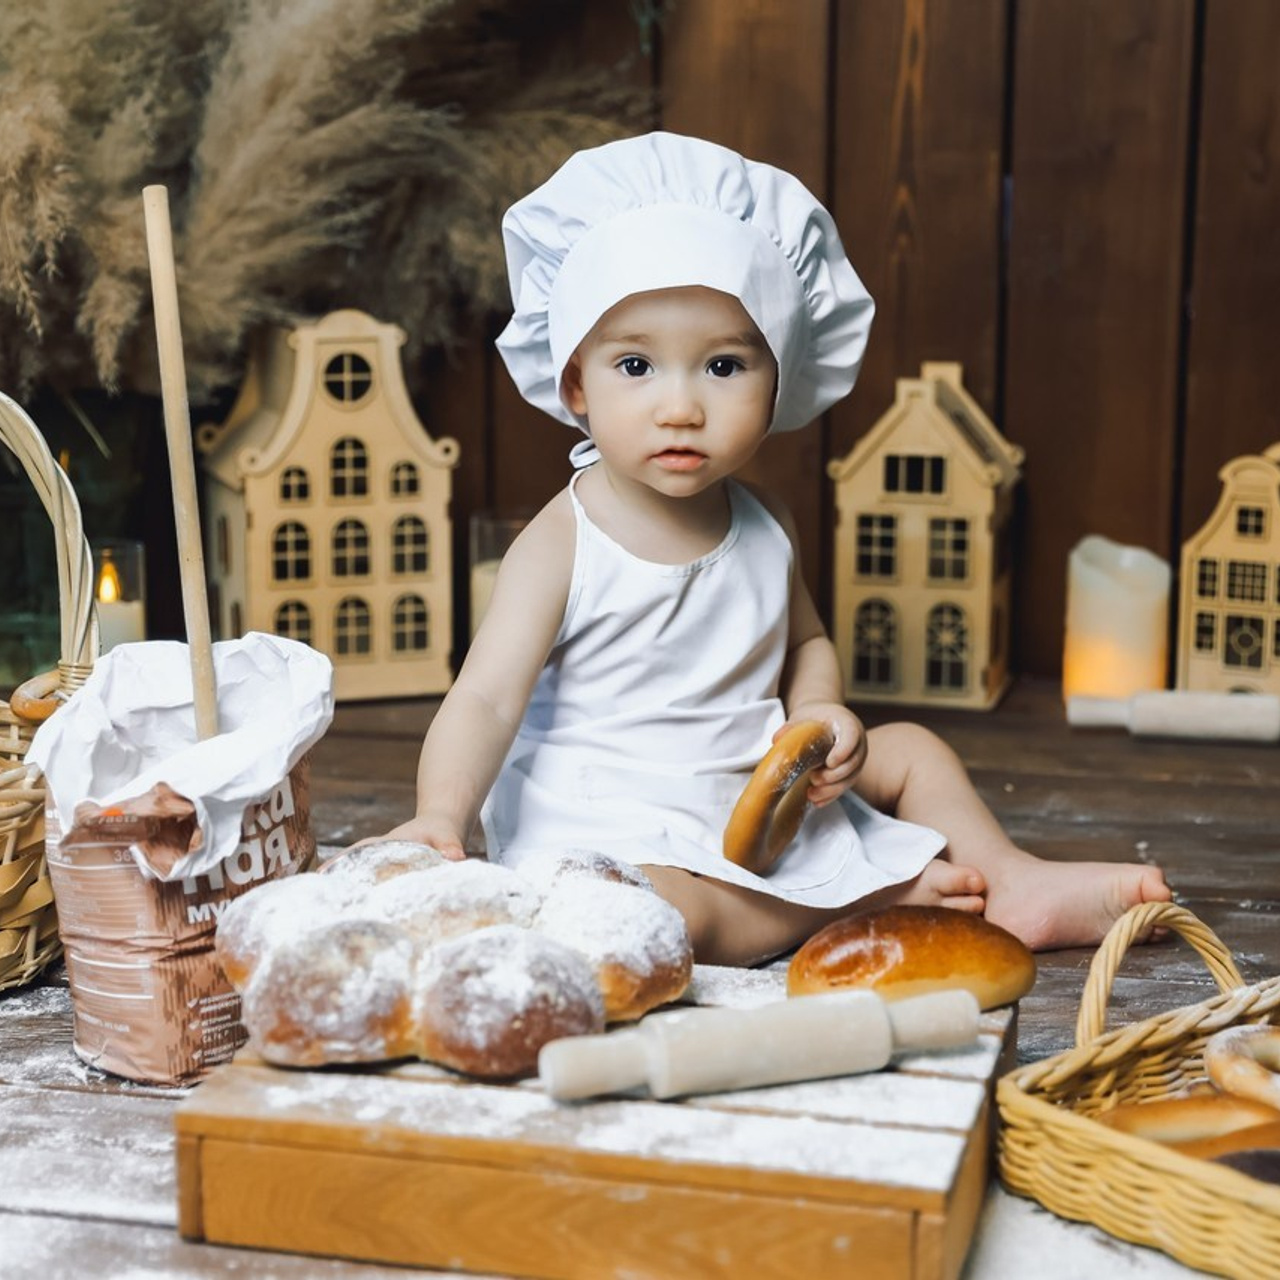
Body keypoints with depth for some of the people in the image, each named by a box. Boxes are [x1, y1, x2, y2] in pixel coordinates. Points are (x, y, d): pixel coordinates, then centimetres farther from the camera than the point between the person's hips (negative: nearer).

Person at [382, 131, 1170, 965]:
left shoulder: (764, 525, 2)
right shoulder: (562, 545, -16)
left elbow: (805, 640, 19)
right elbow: (486, 701, -22)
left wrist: (819, 713, -4)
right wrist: (443, 813, -40)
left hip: (769, 807, 6)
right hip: (614, 833, -6)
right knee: (644, 914, -35)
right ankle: (886, 894, -18)